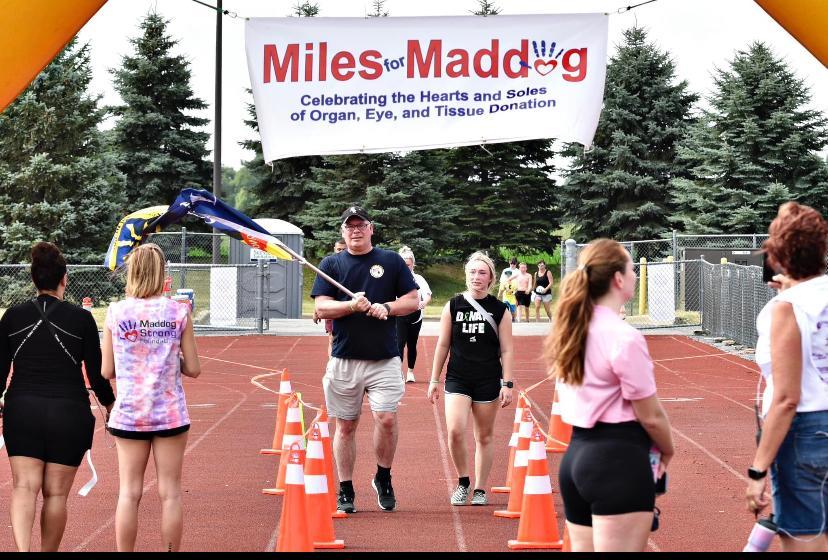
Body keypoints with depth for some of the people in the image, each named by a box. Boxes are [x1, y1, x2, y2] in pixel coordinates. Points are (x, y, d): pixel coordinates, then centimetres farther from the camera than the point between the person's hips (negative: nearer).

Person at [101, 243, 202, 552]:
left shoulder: (116, 312, -4)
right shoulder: (178, 312, -5)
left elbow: (107, 371, -1)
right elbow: (193, 369, -3)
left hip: (129, 414, 1)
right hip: (170, 414, 0)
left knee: (129, 493, 6)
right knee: (170, 493, 6)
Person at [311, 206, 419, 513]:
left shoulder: (392, 261, 6)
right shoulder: (331, 264, 6)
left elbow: (412, 301, 5)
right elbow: (321, 307, -2)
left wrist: (386, 307, -13)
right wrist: (352, 305, -19)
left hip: (385, 359, -1)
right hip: (344, 359, 1)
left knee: (386, 419, -13)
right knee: (346, 426, 6)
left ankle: (383, 478, 9)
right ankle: (345, 491, 16)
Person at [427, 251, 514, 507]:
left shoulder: (500, 310, 1)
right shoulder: (453, 306, 3)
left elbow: (506, 350, 3)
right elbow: (443, 345, 8)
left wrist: (507, 384, -3)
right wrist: (434, 380, 7)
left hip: (488, 381, 0)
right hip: (457, 378, 0)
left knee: (484, 437, 7)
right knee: (455, 431, -16)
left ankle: (480, 489, 20)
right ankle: (462, 482, 5)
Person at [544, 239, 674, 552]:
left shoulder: (570, 331, 9)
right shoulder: (624, 338, -15)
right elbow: (651, 417, -11)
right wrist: (667, 451, 9)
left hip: (576, 455, 9)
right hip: (619, 462, -8)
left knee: (582, 548, 12)